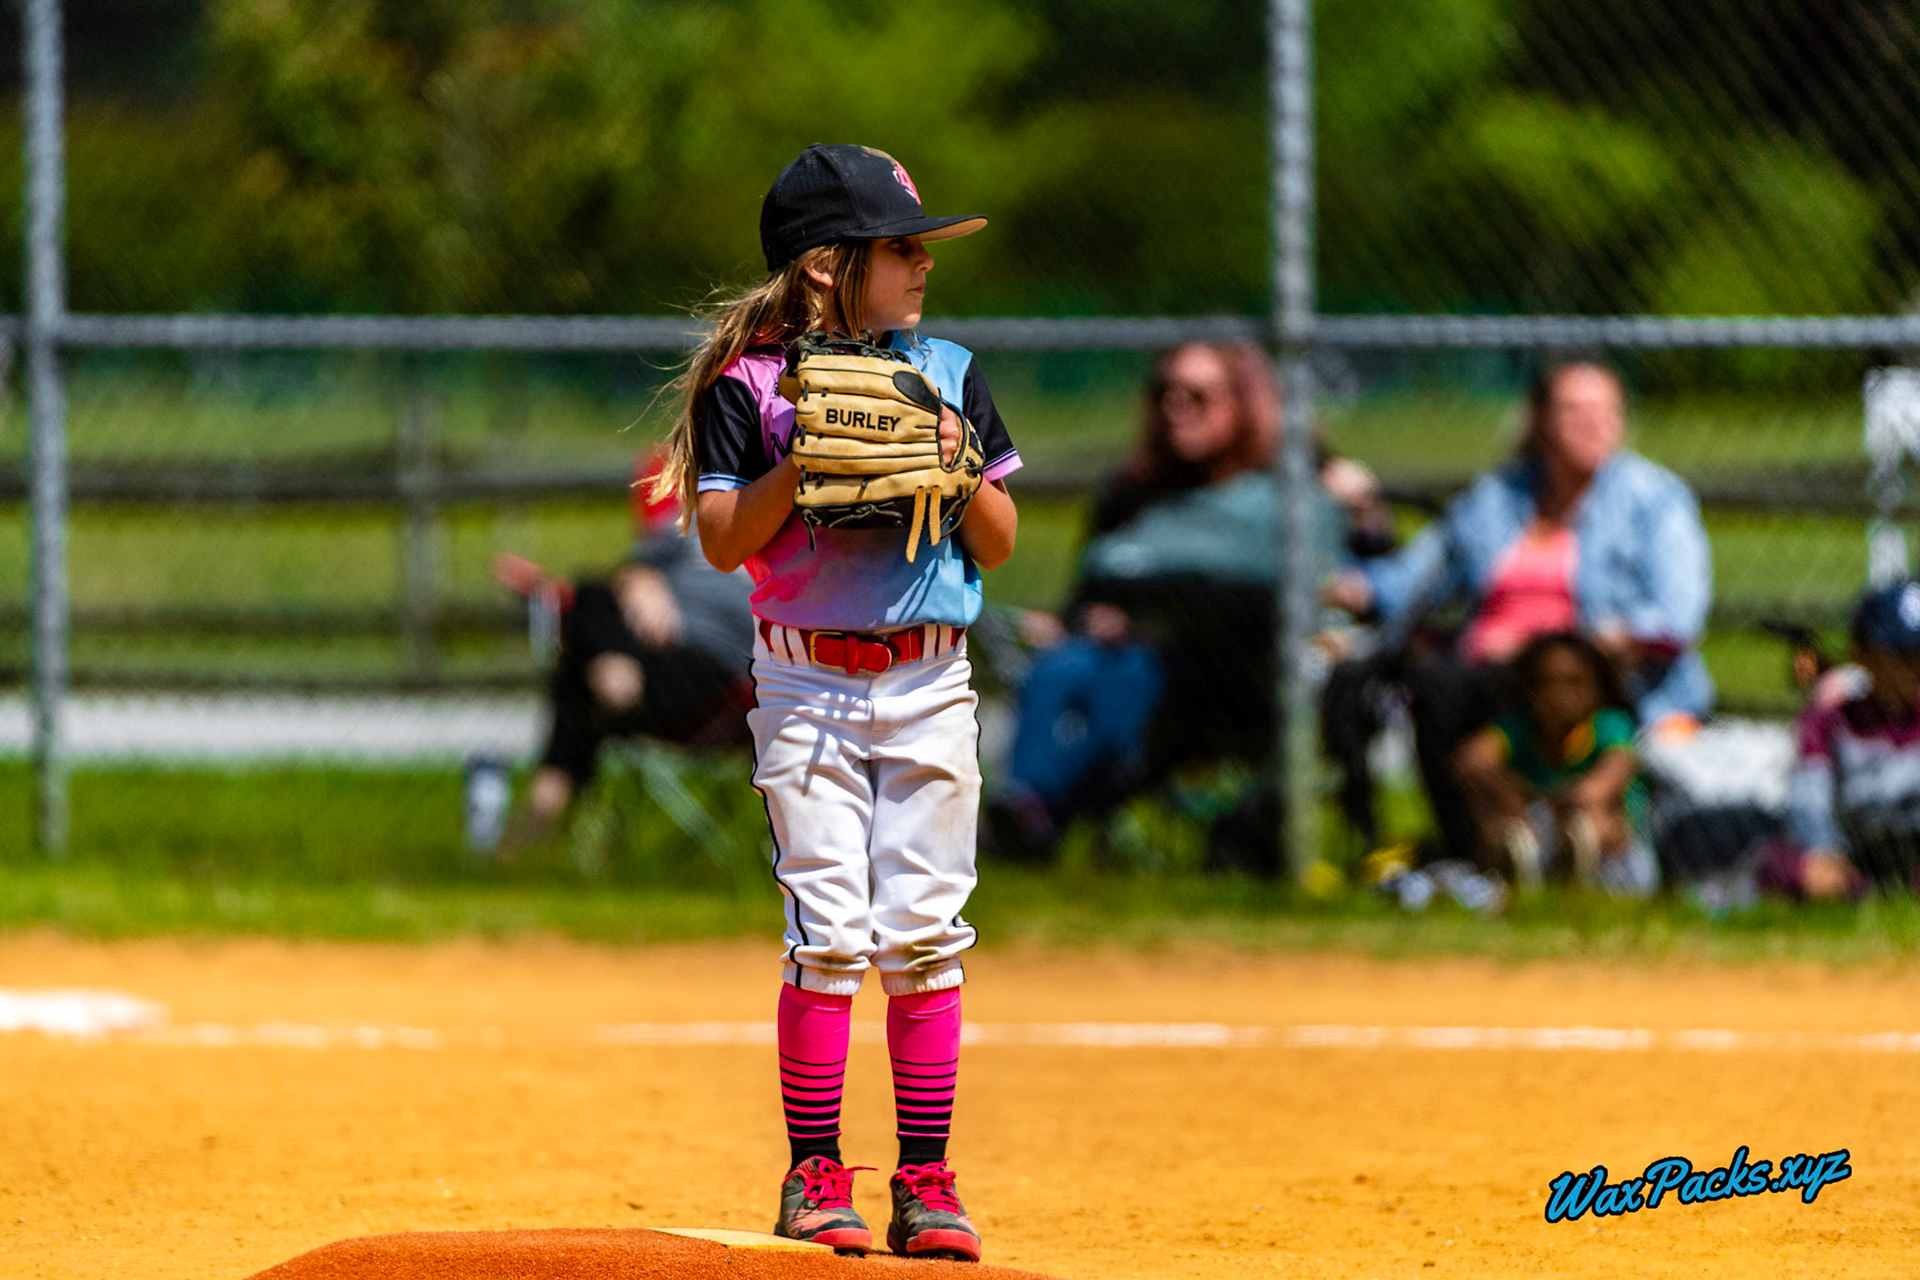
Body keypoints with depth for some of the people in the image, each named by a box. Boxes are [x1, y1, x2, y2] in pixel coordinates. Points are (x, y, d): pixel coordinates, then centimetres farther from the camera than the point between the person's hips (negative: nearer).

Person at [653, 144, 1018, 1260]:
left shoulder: (950, 374, 9)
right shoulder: (752, 384, -2)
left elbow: (1000, 544, 10)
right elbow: (723, 541, -7)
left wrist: (957, 467, -8)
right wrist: (803, 457, -19)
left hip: (930, 684, 3)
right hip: (808, 683, -3)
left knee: (925, 934, 0)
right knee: (830, 936, -6)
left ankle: (926, 1183, 3)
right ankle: (815, 1176, 2)